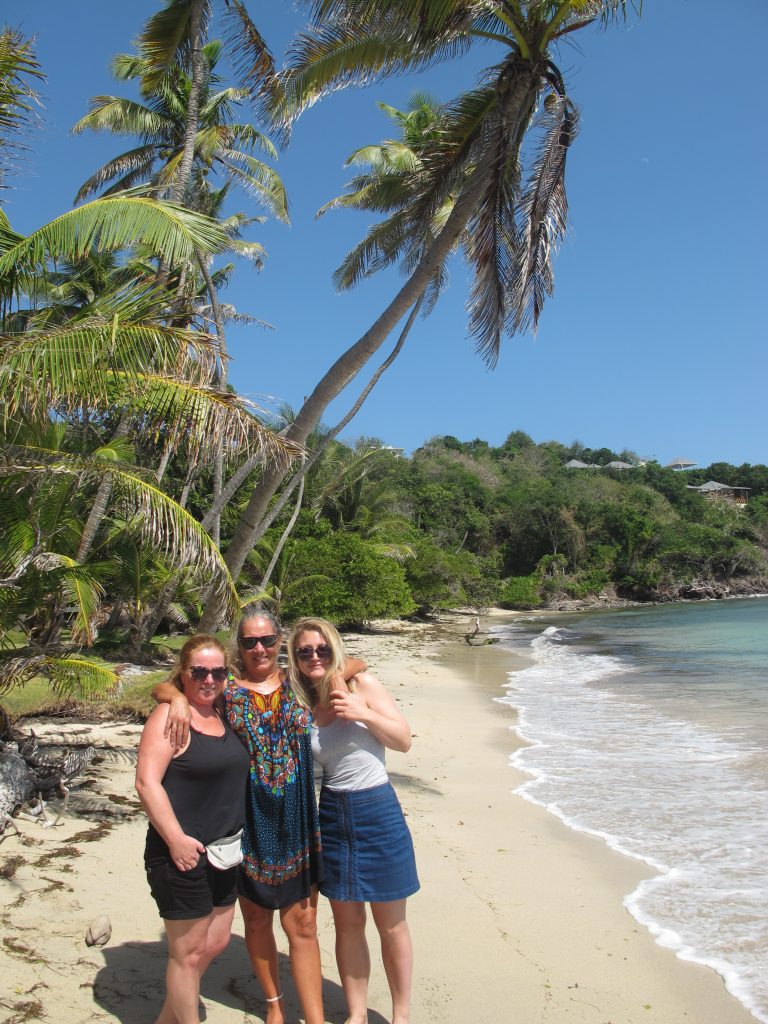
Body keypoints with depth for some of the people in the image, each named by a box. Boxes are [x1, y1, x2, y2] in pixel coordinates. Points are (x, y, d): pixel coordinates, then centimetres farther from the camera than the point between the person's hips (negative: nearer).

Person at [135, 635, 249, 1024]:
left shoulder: (221, 715, 9)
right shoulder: (170, 717, -14)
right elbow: (146, 781, -21)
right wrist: (176, 839, -24)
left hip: (224, 853, 9)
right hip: (183, 853, -8)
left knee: (216, 942, 18)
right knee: (189, 952, 5)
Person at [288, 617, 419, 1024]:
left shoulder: (362, 684, -7)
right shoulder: (302, 707, 3)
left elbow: (404, 740, -4)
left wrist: (364, 713, -18)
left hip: (378, 812, -3)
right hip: (332, 816, 3)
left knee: (390, 925, 9)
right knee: (347, 923, 14)